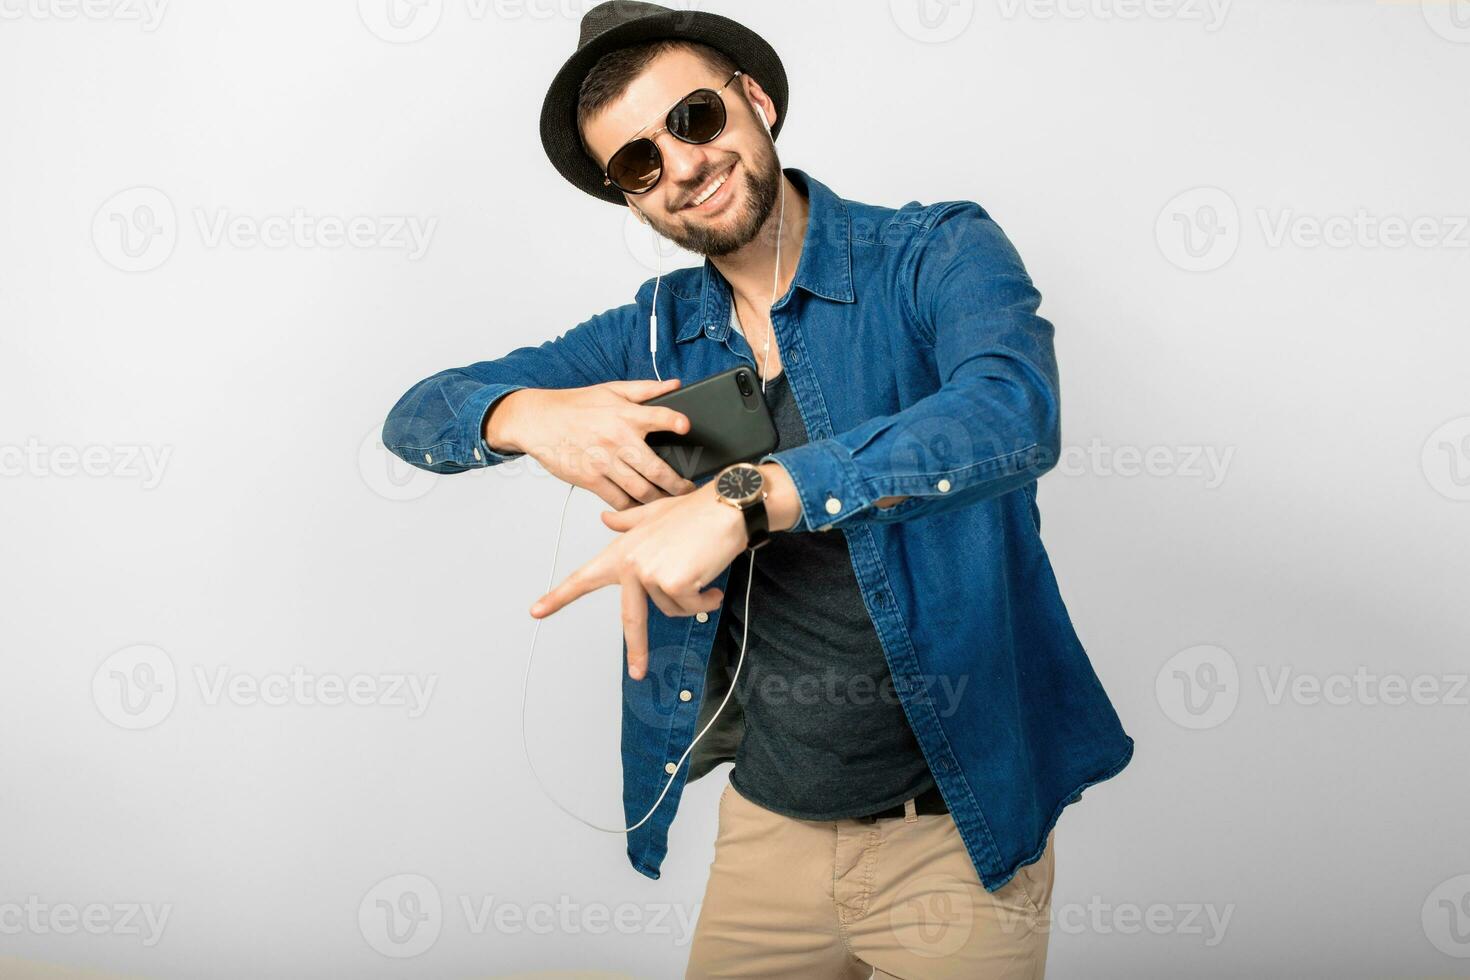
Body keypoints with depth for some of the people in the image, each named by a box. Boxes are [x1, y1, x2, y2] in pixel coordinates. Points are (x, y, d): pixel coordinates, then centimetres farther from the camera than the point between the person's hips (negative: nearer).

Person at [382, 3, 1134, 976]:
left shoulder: (939, 254, -10)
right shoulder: (655, 333, 3)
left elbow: (1013, 416, -31)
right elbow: (416, 414, 5)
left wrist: (744, 499, -38)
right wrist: (529, 413, -18)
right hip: (765, 820, 4)